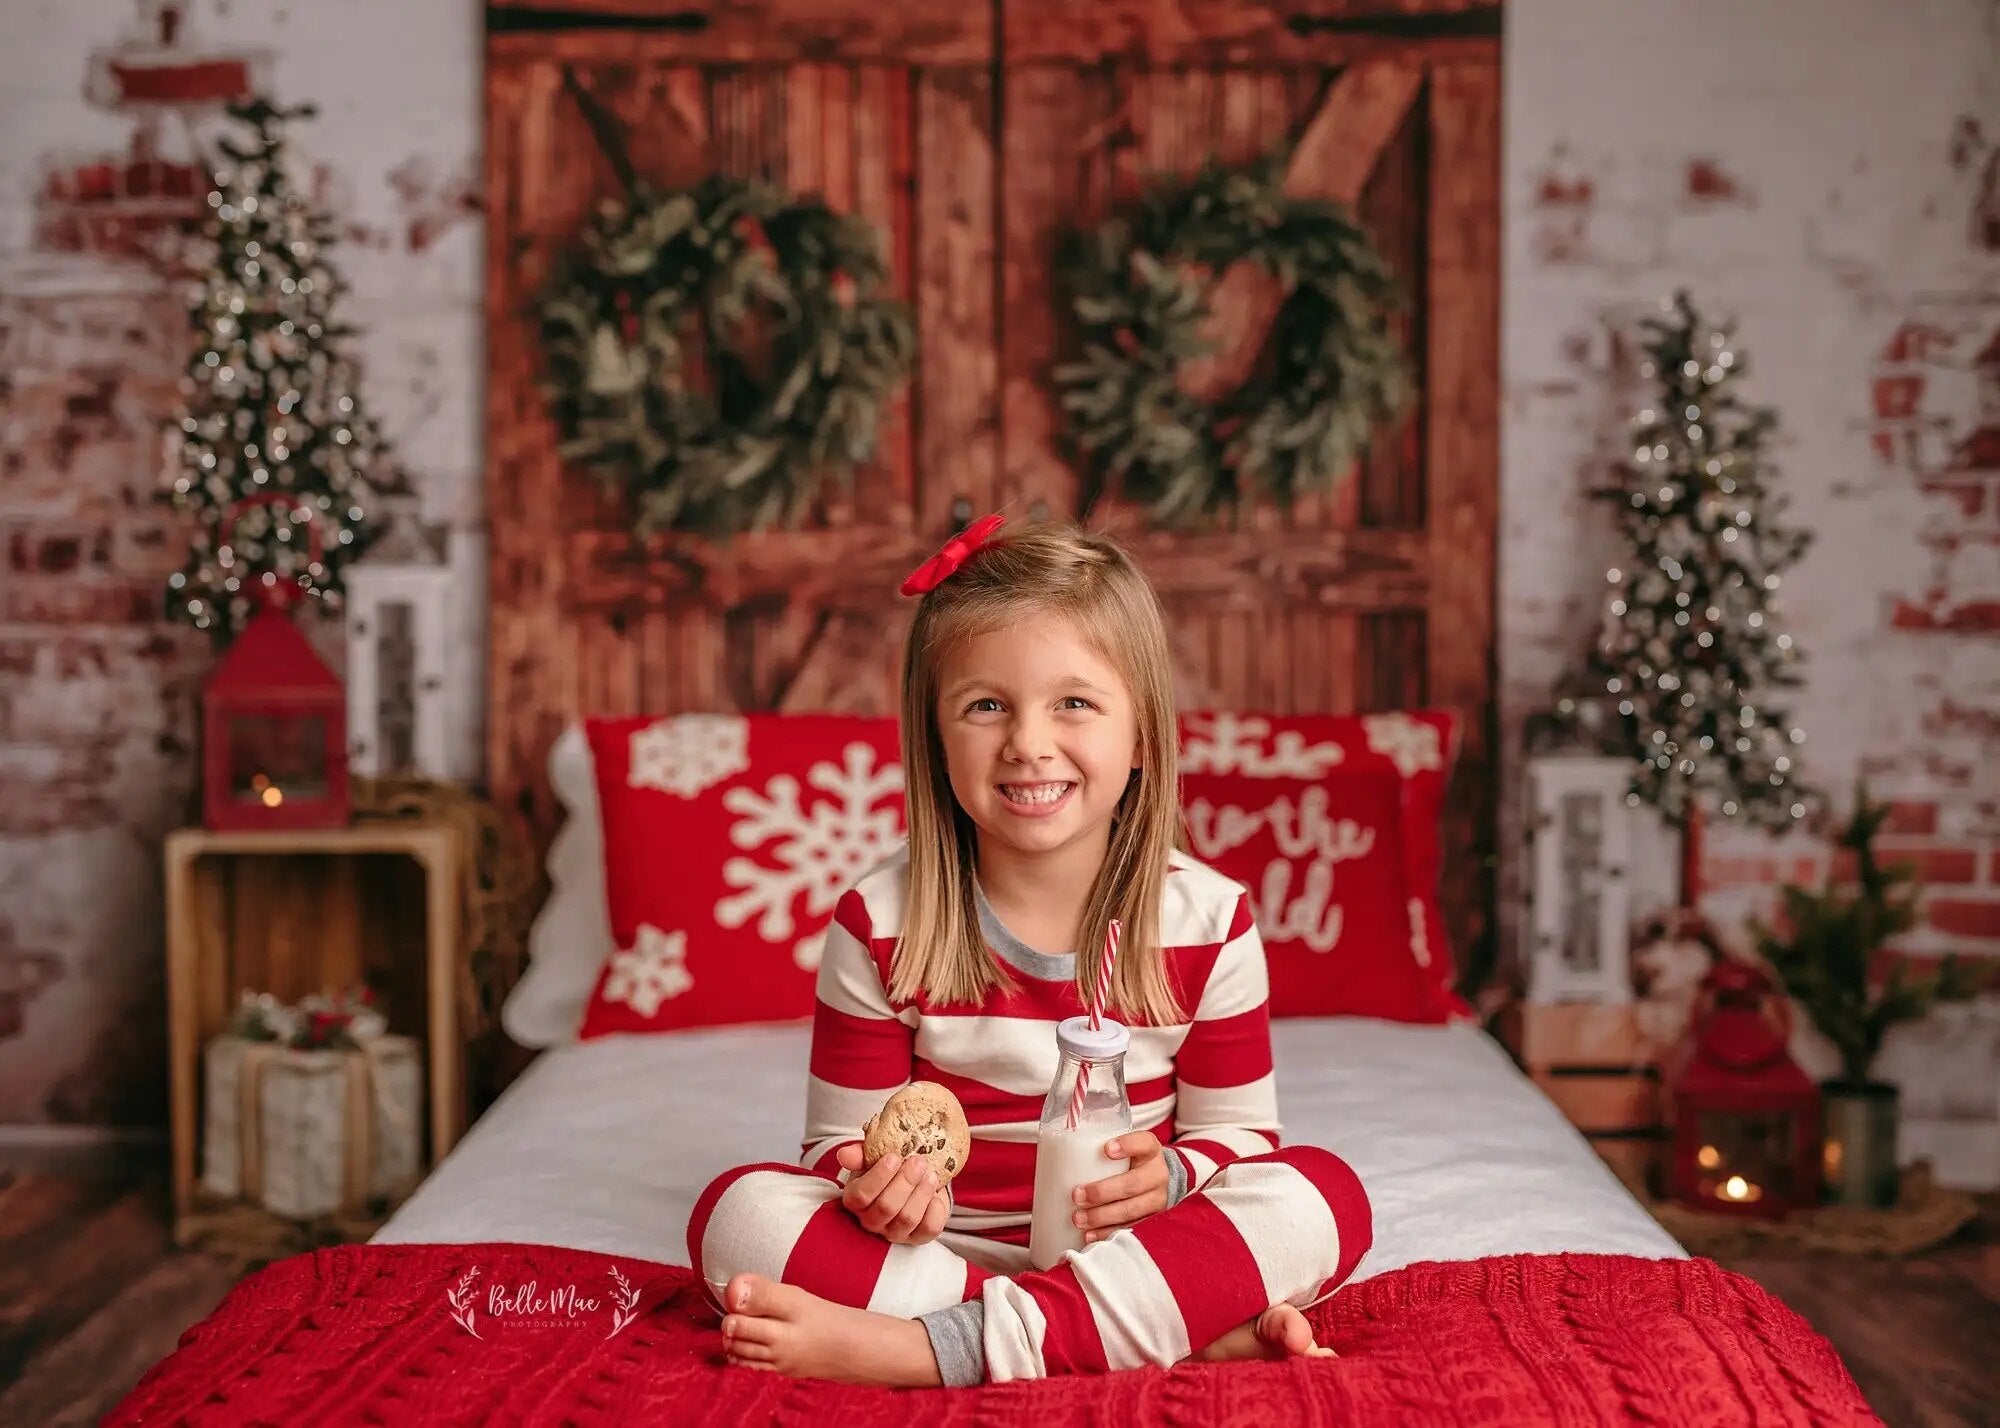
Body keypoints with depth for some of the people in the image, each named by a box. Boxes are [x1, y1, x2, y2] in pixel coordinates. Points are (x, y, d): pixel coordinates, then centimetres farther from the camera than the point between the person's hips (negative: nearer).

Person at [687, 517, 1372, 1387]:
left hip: (1131, 1253, 1)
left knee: (1320, 1194, -25)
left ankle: (926, 1348, -33)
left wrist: (1170, 1177, -19)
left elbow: (1238, 1131, 4)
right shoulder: (880, 924, -6)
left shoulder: (1208, 920, -4)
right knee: (740, 1210, -25)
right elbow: (841, 1140, 1)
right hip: (931, 1248, 0)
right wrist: (877, 1181, -23)